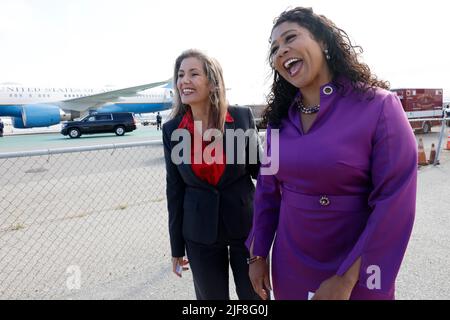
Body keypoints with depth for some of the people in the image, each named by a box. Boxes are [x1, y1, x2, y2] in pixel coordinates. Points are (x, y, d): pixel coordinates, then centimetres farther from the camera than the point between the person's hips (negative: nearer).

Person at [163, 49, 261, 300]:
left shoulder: (242, 117, -9)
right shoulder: (172, 129, -5)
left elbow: (257, 168, 2)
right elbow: (175, 188, 1)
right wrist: (177, 247, 5)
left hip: (245, 225, -1)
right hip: (199, 234, 1)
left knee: (255, 296, 14)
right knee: (211, 296, 18)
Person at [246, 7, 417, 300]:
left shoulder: (379, 106, -14)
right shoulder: (279, 117, -2)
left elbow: (395, 203, -17)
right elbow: (268, 190, 4)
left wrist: (346, 280, -17)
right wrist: (258, 255, 6)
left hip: (355, 270, -3)